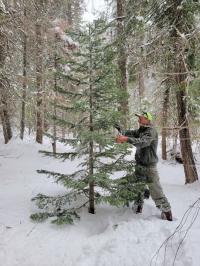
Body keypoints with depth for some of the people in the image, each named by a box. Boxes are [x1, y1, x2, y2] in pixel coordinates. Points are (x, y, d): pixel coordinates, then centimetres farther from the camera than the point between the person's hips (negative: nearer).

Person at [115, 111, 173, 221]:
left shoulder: (151, 131, -17)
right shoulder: (140, 130, 10)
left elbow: (142, 142, -32)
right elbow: (131, 132, 2)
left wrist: (126, 139, -40)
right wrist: (121, 134, -18)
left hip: (149, 166, -8)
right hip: (139, 165, 8)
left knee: (156, 191, -1)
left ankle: (167, 212, 15)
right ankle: (138, 209, 36)